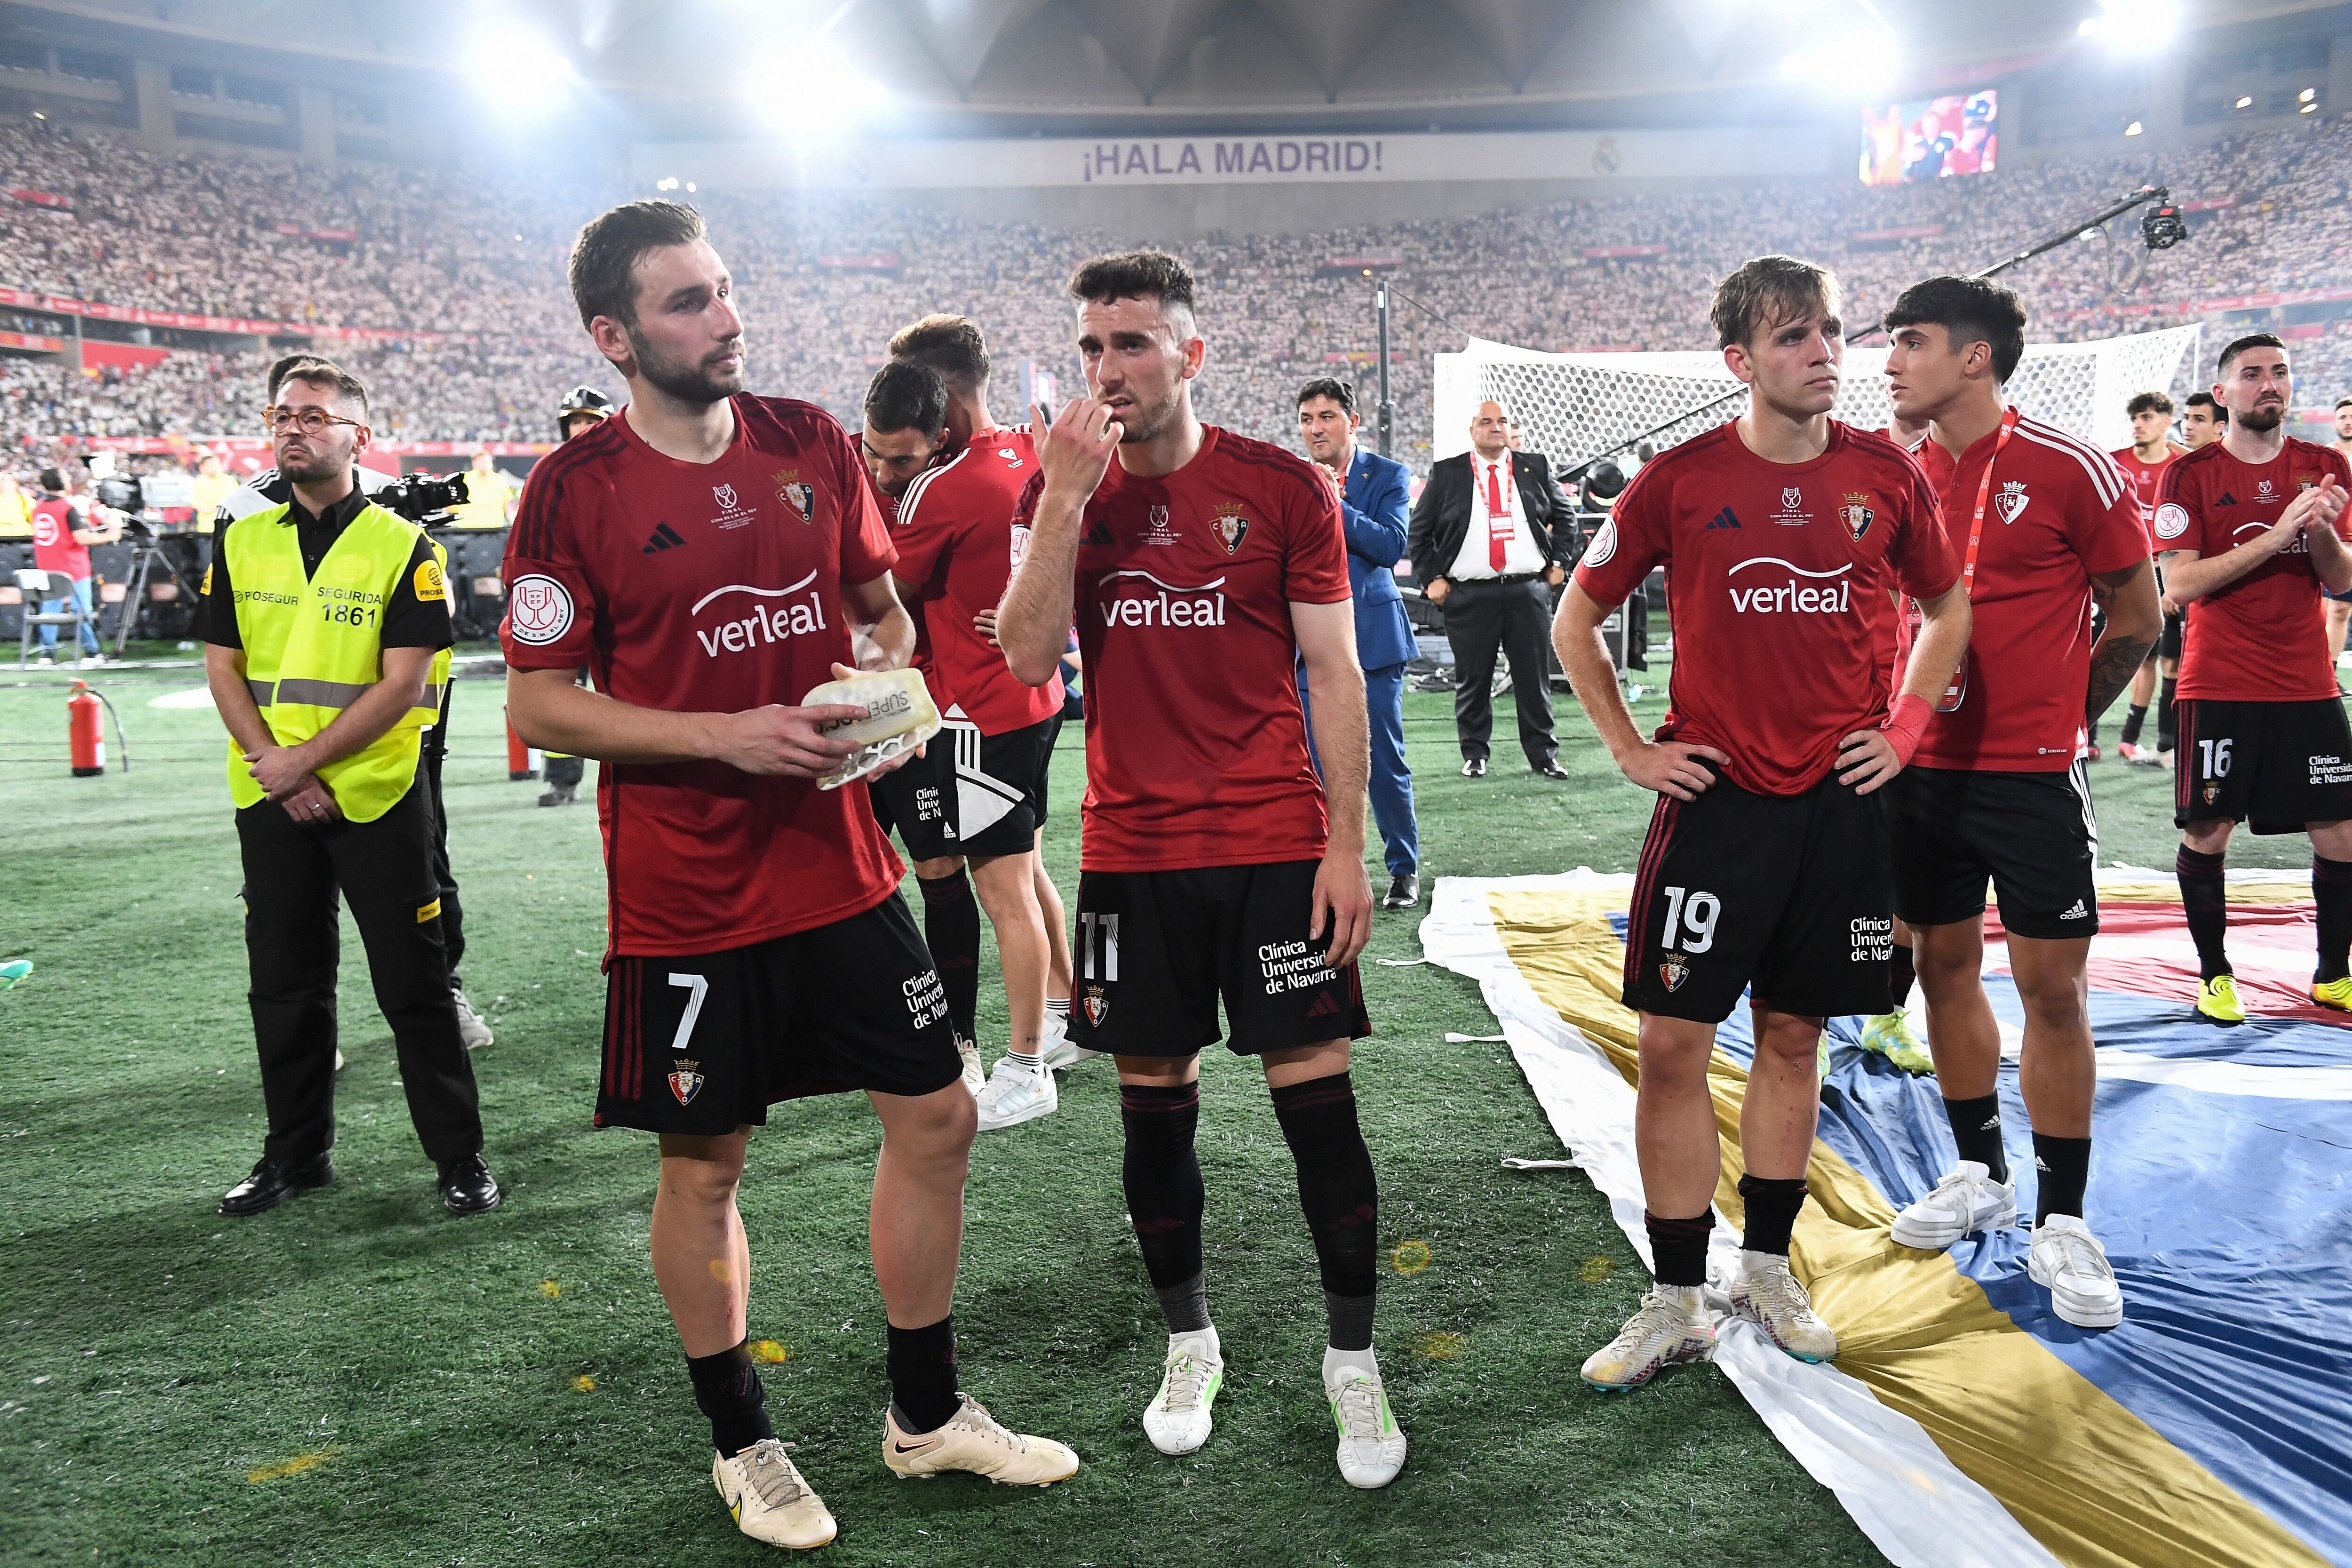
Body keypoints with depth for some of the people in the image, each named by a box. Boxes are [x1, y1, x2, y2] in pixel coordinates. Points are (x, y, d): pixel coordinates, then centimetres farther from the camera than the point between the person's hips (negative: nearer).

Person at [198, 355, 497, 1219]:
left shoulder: (404, 548, -4)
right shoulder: (241, 542, 9)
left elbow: (402, 685, -10)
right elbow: (223, 669, 6)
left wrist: (307, 758, -14)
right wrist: (274, 767, -8)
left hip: (376, 797, -4)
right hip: (270, 801, 4)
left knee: (414, 986, 1)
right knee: (284, 985, 13)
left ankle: (460, 1156, 12)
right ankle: (296, 1154, 27)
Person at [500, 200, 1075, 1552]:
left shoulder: (811, 441, 4)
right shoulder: (577, 489, -9)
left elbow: (879, 604, 17)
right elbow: (540, 703, -8)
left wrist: (889, 678, -5)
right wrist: (728, 737, -18)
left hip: (844, 867, 5)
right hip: (690, 896, -4)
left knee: (936, 1117, 9)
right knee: (703, 1168, 8)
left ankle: (928, 1414, 29)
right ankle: (743, 1445, 31)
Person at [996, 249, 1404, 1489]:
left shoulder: (1282, 488, -2)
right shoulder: (1060, 487, 5)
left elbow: (1333, 673, 0)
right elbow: (1030, 660, -8)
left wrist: (1347, 846, -5)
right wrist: (1065, 495, -15)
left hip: (1275, 844, -2)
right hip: (1130, 852, 2)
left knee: (1316, 1097, -1)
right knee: (1153, 1105, 10)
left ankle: (1354, 1363, 17)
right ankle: (1189, 1345, 30)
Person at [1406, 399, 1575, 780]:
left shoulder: (1535, 467, 9)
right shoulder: (1446, 473, 4)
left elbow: (1565, 517, 19)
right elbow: (1419, 531, 6)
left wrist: (1557, 562, 10)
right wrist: (1432, 578, -1)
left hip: (1529, 590, 1)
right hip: (1469, 595, -1)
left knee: (1534, 677, 4)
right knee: (1472, 679, 5)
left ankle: (1543, 754, 13)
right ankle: (1474, 755, 17)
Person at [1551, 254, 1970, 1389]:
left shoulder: (1886, 476, 2)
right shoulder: (1680, 481, -4)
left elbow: (1948, 610, 18)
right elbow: (1575, 622, 6)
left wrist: (1904, 727, 7)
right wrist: (1629, 748, 0)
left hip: (1843, 799, 2)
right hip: (1714, 794, -2)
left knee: (1794, 1037, 11)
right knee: (1674, 1043, -4)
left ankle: (1767, 1272, 27)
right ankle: (1676, 1307, 9)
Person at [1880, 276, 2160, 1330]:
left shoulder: (2072, 470, -8)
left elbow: (2137, 619, 1)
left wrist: (2060, 717, 6)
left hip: (2032, 773, -5)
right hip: (1923, 768, 5)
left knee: (2052, 989, -1)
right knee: (1945, 967, 11)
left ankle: (2062, 1224, 11)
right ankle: (1979, 1175, 28)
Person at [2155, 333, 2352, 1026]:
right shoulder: (2190, 475, -3)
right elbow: (2181, 584, -12)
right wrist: (2277, 535, -20)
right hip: (2218, 688, -3)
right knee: (2206, 832, 0)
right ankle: (2215, 975, 16)